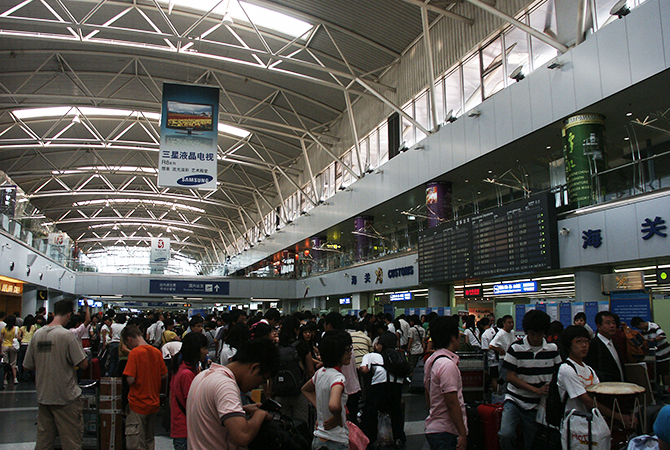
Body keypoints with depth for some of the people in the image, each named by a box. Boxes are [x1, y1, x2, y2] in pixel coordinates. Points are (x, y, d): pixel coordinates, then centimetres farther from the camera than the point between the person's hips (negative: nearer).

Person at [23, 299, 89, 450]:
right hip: (65, 397, -6)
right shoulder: (66, 335, -16)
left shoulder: (37, 334, 0)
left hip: (42, 396, 6)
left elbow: (27, 366, 7)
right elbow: (83, 365, -15)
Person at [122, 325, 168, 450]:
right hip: (154, 403, 6)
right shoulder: (157, 352, 2)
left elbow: (130, 380, -20)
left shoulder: (135, 353, -15)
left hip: (138, 405, -6)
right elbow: (164, 376, 9)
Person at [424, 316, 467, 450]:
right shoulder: (447, 364, -20)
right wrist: (463, 434, -17)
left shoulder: (431, 360, 10)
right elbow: (452, 403, -21)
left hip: (433, 428, 9)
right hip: (446, 432, -9)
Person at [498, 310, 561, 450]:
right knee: (506, 434, -22)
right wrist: (537, 390, -16)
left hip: (537, 405, 3)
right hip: (514, 401, -3)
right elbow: (510, 377, -9)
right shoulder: (516, 348, -8)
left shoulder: (552, 349, 3)